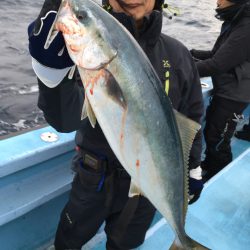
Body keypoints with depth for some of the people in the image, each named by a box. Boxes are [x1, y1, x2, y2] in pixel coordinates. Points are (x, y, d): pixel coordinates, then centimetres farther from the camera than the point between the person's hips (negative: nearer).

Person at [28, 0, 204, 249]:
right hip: (95, 177, -1)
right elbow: (65, 120, -29)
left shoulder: (177, 55, -8)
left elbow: (190, 118, 3)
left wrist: (192, 170, 9)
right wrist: (53, 69, -47)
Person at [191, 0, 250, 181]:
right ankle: (208, 166, 43)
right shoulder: (234, 22, 7)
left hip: (233, 96, -9)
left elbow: (217, 65, -27)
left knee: (217, 139, 1)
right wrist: (191, 53, 4)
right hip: (223, 91, 9)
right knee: (210, 131, 21)